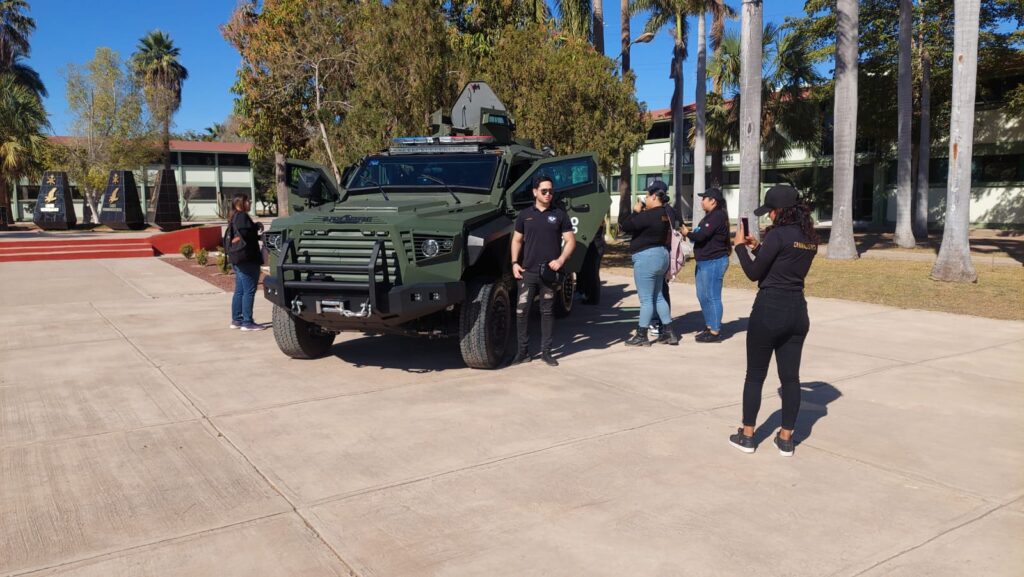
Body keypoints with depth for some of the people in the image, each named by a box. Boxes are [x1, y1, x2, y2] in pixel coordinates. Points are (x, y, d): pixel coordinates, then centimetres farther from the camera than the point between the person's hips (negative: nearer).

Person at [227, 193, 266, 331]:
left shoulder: (234, 218, 19)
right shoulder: (242, 216, -12)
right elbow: (245, 233, -25)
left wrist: (257, 233, 12)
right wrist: (257, 227, -9)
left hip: (237, 259, 10)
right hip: (246, 259, -10)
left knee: (239, 291, 15)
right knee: (249, 291, -7)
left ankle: (236, 320, 20)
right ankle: (247, 322, -6)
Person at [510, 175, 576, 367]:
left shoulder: (560, 215, 5)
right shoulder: (525, 215, 8)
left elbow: (570, 241, 3)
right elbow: (517, 240, 13)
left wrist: (560, 260, -12)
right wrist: (515, 262, 0)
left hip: (550, 273, -1)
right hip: (528, 272, 1)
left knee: (547, 312, 7)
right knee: (521, 311, -3)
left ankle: (546, 351, 15)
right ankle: (523, 351, 7)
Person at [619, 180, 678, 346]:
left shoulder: (649, 215, -21)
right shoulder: (665, 214, 10)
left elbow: (624, 225, -19)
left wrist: (636, 211, -8)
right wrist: (640, 213, 7)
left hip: (646, 258, -10)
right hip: (660, 255, 10)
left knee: (646, 299, -2)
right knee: (658, 296, 17)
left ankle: (641, 336, 6)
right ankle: (668, 333, 19)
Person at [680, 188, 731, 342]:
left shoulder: (717, 216, -15)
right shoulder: (710, 216, 18)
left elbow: (700, 236, -21)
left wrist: (687, 233, -4)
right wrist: (690, 233, 0)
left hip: (714, 262, -11)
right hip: (704, 262, 11)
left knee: (712, 297, -6)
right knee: (702, 296, 15)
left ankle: (715, 332, -1)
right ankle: (709, 326, 24)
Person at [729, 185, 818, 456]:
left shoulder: (777, 234, -15)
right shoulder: (810, 238, 8)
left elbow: (754, 273, -10)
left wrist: (740, 246, 3)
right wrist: (758, 247, 17)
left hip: (770, 310, -7)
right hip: (797, 311, 7)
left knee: (755, 375, 6)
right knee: (790, 376, 10)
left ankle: (747, 436, 14)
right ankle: (786, 439, 16)